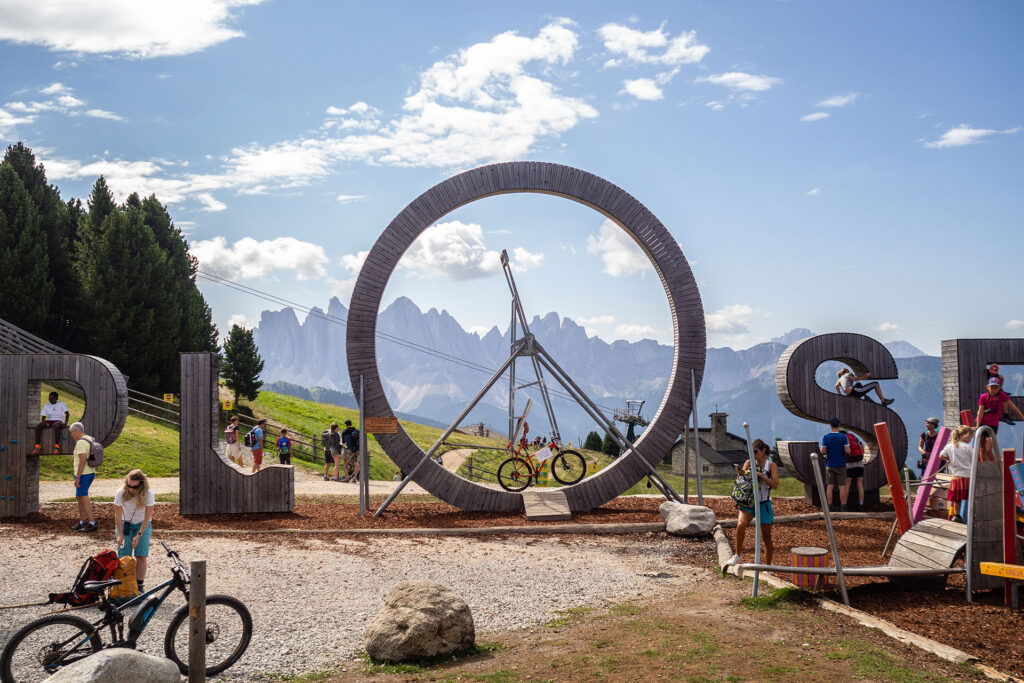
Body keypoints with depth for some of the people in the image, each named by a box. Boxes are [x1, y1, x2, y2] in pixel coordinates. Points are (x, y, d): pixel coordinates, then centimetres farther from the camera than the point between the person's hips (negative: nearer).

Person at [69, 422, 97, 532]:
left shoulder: (81, 442, -17)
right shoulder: (89, 439, 14)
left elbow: (83, 461, -24)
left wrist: (77, 477, -23)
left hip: (83, 474, -10)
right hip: (90, 472, 10)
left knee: (83, 498, -8)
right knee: (79, 497, 17)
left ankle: (92, 523, -10)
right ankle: (82, 522, 20)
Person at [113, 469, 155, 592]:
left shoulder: (148, 494, -23)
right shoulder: (121, 493, -22)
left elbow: (147, 517, -19)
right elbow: (118, 515, -15)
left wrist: (139, 535, -23)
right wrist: (120, 535, -18)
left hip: (142, 525, 0)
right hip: (125, 524, 1)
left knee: (141, 556, -9)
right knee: (124, 556, -9)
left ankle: (139, 586, -4)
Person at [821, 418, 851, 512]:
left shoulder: (826, 437, -4)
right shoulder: (843, 437, -7)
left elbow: (823, 450, -7)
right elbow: (847, 451, -13)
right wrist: (847, 454, 9)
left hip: (830, 465, 1)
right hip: (841, 465, -1)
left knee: (830, 486, 6)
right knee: (842, 486, 2)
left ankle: (829, 506, 6)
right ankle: (843, 507, 2)